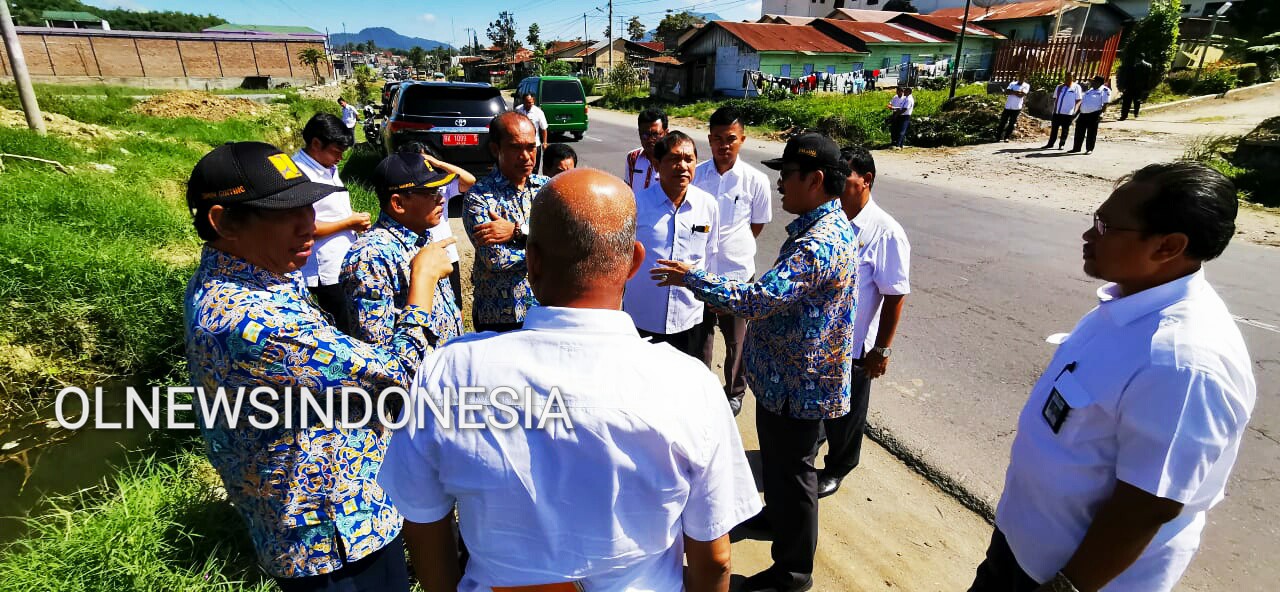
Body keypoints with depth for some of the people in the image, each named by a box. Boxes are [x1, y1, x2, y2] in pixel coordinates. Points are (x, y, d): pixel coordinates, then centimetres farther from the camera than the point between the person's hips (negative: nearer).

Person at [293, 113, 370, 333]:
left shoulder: (330, 169, 11)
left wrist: (356, 216, 5)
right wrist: (349, 223, -16)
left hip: (346, 267, 9)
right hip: (324, 274, -9)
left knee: (346, 329, 21)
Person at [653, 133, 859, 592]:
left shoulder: (819, 244, -30)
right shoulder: (833, 225, 6)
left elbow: (757, 299, -35)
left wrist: (692, 278, -26)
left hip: (798, 382, -10)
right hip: (789, 373, 10)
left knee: (792, 469, 8)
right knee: (778, 458, 28)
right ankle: (776, 515, 53)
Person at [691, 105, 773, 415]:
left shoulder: (756, 181, -9)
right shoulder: (695, 175, -6)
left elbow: (757, 225, 5)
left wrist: (732, 247, 4)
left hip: (737, 272, -1)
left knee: (736, 338, 15)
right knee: (700, 335, 15)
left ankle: (734, 392, 37)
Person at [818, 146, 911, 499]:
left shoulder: (886, 233, -20)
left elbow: (894, 296, -15)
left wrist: (882, 349, -12)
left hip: (851, 344, -5)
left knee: (845, 413, 17)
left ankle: (837, 468, 41)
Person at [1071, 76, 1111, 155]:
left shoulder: (1104, 91, -1)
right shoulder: (1089, 91, 21)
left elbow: (1105, 103, -8)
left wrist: (1101, 113, -18)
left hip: (1094, 114, -7)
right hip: (1083, 114, 7)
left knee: (1091, 133, -5)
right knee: (1079, 132, 7)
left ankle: (1089, 149, -1)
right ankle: (1076, 148, 16)